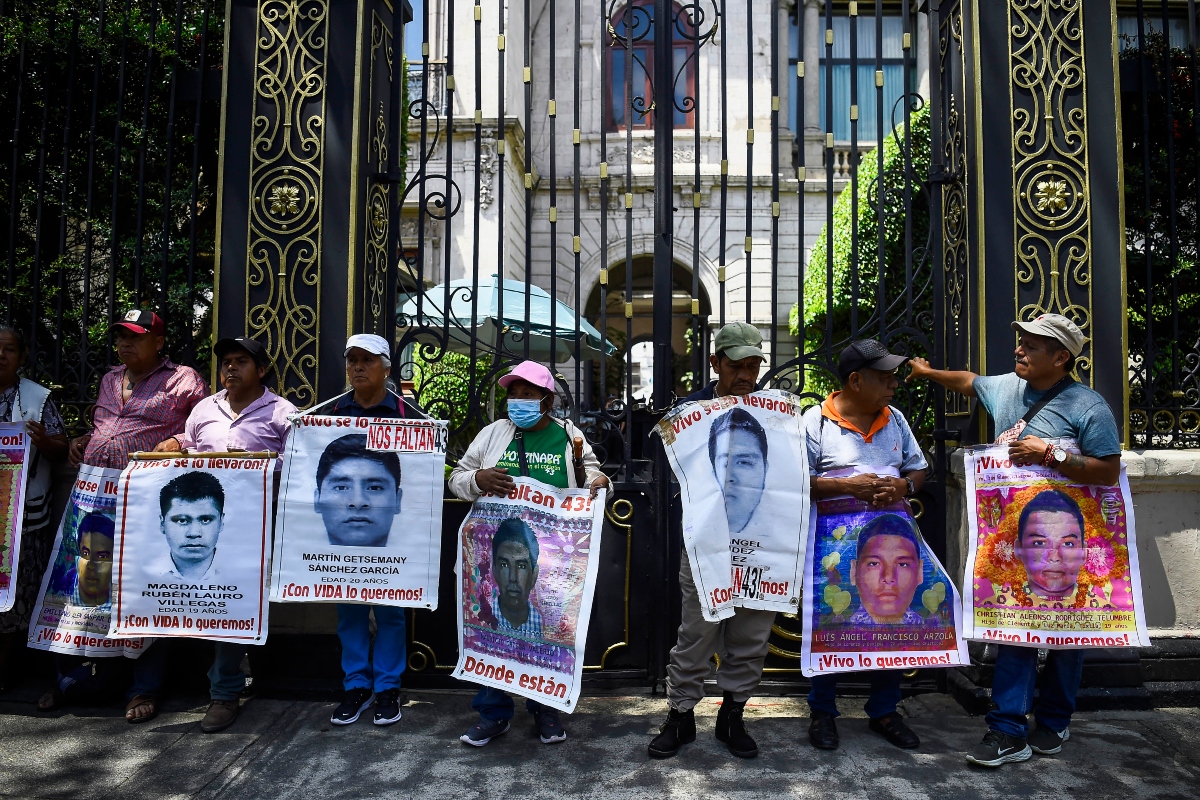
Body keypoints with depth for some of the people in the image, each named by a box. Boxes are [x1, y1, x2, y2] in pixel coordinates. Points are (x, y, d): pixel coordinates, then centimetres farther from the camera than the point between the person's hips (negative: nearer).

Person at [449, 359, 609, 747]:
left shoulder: (568, 435, 6)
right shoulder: (493, 433, 8)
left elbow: (590, 473, 11)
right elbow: (457, 478, 10)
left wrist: (595, 482, -13)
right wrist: (478, 479, -13)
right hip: (498, 551, 1)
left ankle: (546, 708, 26)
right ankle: (493, 711, 20)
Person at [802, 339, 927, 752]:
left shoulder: (895, 419, 11)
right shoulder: (816, 421, -7)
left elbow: (919, 470, 15)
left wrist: (904, 486, -7)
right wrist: (846, 486, -20)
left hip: (890, 539, 5)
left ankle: (884, 711, 29)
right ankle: (822, 712, 22)